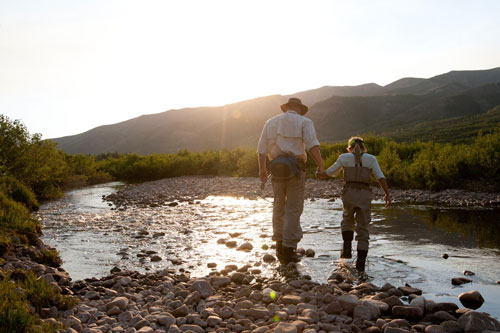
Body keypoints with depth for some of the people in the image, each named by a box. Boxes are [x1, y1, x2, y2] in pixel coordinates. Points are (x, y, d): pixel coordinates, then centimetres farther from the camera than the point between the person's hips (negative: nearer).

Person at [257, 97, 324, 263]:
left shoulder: (271, 122, 15)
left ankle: (280, 245, 21)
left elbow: (262, 148, 11)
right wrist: (320, 165, -10)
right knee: (293, 209, 1)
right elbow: (312, 145, -13)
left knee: (278, 206, 16)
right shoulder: (304, 122, 4)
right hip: (296, 168, -3)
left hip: (277, 168, 4)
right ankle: (289, 250, 0)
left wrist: (262, 169, 18)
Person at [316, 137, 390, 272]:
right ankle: (361, 262, 2)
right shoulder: (371, 158, 9)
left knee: (347, 219, 27)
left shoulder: (344, 157, 8)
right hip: (364, 195, 0)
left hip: (349, 193, 0)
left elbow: (330, 173, 14)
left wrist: (320, 175, 34)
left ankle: (347, 247, 9)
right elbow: (380, 177, -2)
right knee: (363, 229, 9)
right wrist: (387, 194, -3)